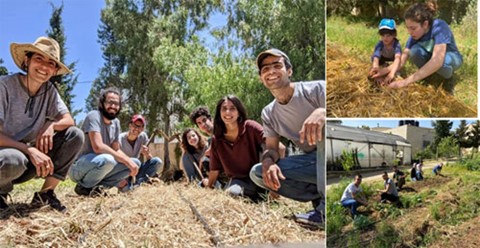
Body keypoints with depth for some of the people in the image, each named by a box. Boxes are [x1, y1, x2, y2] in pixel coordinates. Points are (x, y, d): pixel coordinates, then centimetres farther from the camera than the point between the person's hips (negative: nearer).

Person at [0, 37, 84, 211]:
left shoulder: (49, 90, -2)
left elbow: (69, 120, -3)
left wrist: (51, 126, -24)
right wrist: (29, 149, -32)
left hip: (29, 155, 5)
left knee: (75, 135, -12)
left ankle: (45, 194, -6)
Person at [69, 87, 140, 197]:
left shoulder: (116, 122, 6)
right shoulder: (94, 116, -17)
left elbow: (117, 150, 9)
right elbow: (98, 147, -28)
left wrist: (129, 162, -11)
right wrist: (126, 160, -25)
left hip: (98, 165, 8)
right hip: (77, 167, -8)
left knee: (135, 163, -1)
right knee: (107, 159, -37)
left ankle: (96, 186, -6)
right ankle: (84, 187, -9)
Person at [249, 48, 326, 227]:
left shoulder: (315, 90, -12)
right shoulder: (268, 113, 5)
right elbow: (272, 148, 5)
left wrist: (322, 112, -44)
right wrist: (268, 162, -21)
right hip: (313, 161, 6)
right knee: (258, 173, -9)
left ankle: (326, 210, -24)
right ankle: (320, 198, -13)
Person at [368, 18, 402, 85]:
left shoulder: (396, 44, -38)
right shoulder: (380, 44, -33)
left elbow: (397, 58, -55)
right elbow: (376, 57, -50)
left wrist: (392, 72, -74)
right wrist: (375, 67, -74)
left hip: (393, 58, -1)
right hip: (383, 58, 1)